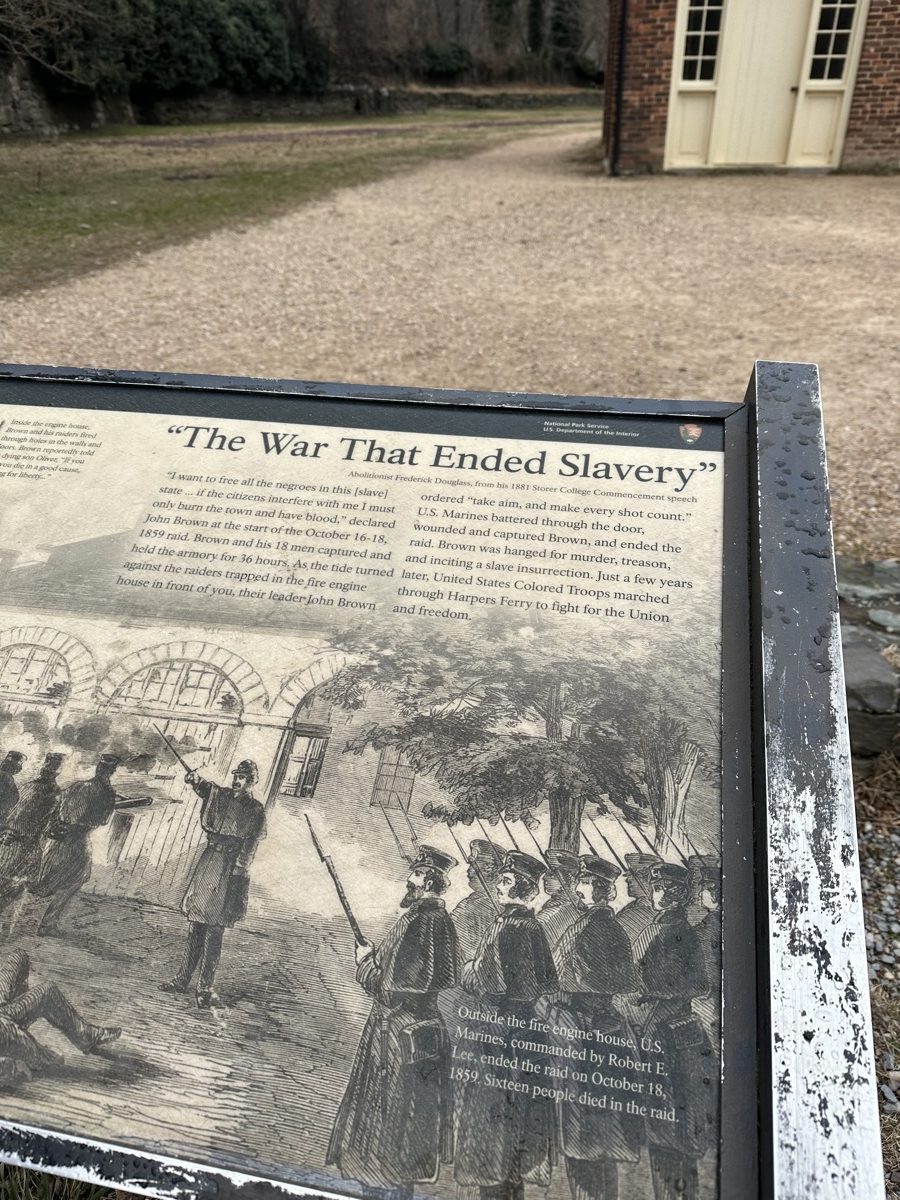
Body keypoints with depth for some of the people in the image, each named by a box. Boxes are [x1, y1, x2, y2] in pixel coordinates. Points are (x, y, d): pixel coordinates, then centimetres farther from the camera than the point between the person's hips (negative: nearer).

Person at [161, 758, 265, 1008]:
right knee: (195, 926, 10)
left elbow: (249, 849, -7)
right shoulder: (221, 795, 8)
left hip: (229, 869, -4)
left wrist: (236, 875, -15)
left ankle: (205, 988, 6)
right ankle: (182, 979, 20)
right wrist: (195, 779, -33)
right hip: (207, 862, 4)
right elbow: (203, 788, -10)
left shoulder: (256, 812, -4)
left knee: (214, 932, -1)